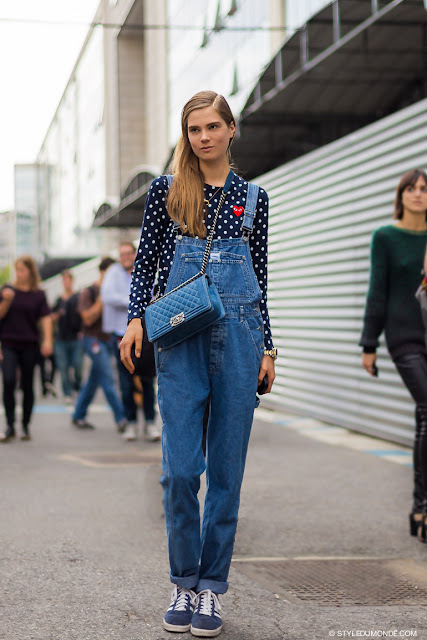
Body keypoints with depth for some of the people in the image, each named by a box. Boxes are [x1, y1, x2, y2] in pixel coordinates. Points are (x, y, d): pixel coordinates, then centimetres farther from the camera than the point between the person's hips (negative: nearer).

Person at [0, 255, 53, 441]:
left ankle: (26, 426, 18)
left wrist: (48, 340, -12)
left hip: (29, 345, 1)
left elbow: (45, 318, 0)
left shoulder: (38, 295, 4)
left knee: (27, 386, 6)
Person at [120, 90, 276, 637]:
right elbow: (145, 260, 9)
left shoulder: (253, 197, 13)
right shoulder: (165, 191, 8)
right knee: (180, 468, -6)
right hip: (181, 336, -1)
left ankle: (211, 588, 12)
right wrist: (136, 317, -7)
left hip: (238, 333, 1)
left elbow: (260, 277, 14)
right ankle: (183, 583, 11)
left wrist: (267, 346, 11)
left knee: (227, 467, 2)